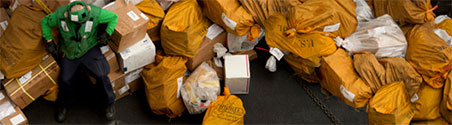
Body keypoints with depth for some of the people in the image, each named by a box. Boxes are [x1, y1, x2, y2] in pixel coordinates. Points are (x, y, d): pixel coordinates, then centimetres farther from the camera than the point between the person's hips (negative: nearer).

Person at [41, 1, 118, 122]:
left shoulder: (95, 12, -25)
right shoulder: (60, 14, -21)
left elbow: (113, 17, -7)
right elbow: (45, 22, 1)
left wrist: (107, 34, -14)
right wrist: (49, 41, -5)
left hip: (89, 49, -1)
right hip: (69, 52, 1)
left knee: (101, 75, -19)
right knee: (66, 79, -6)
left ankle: (109, 103, 7)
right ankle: (63, 105, 27)